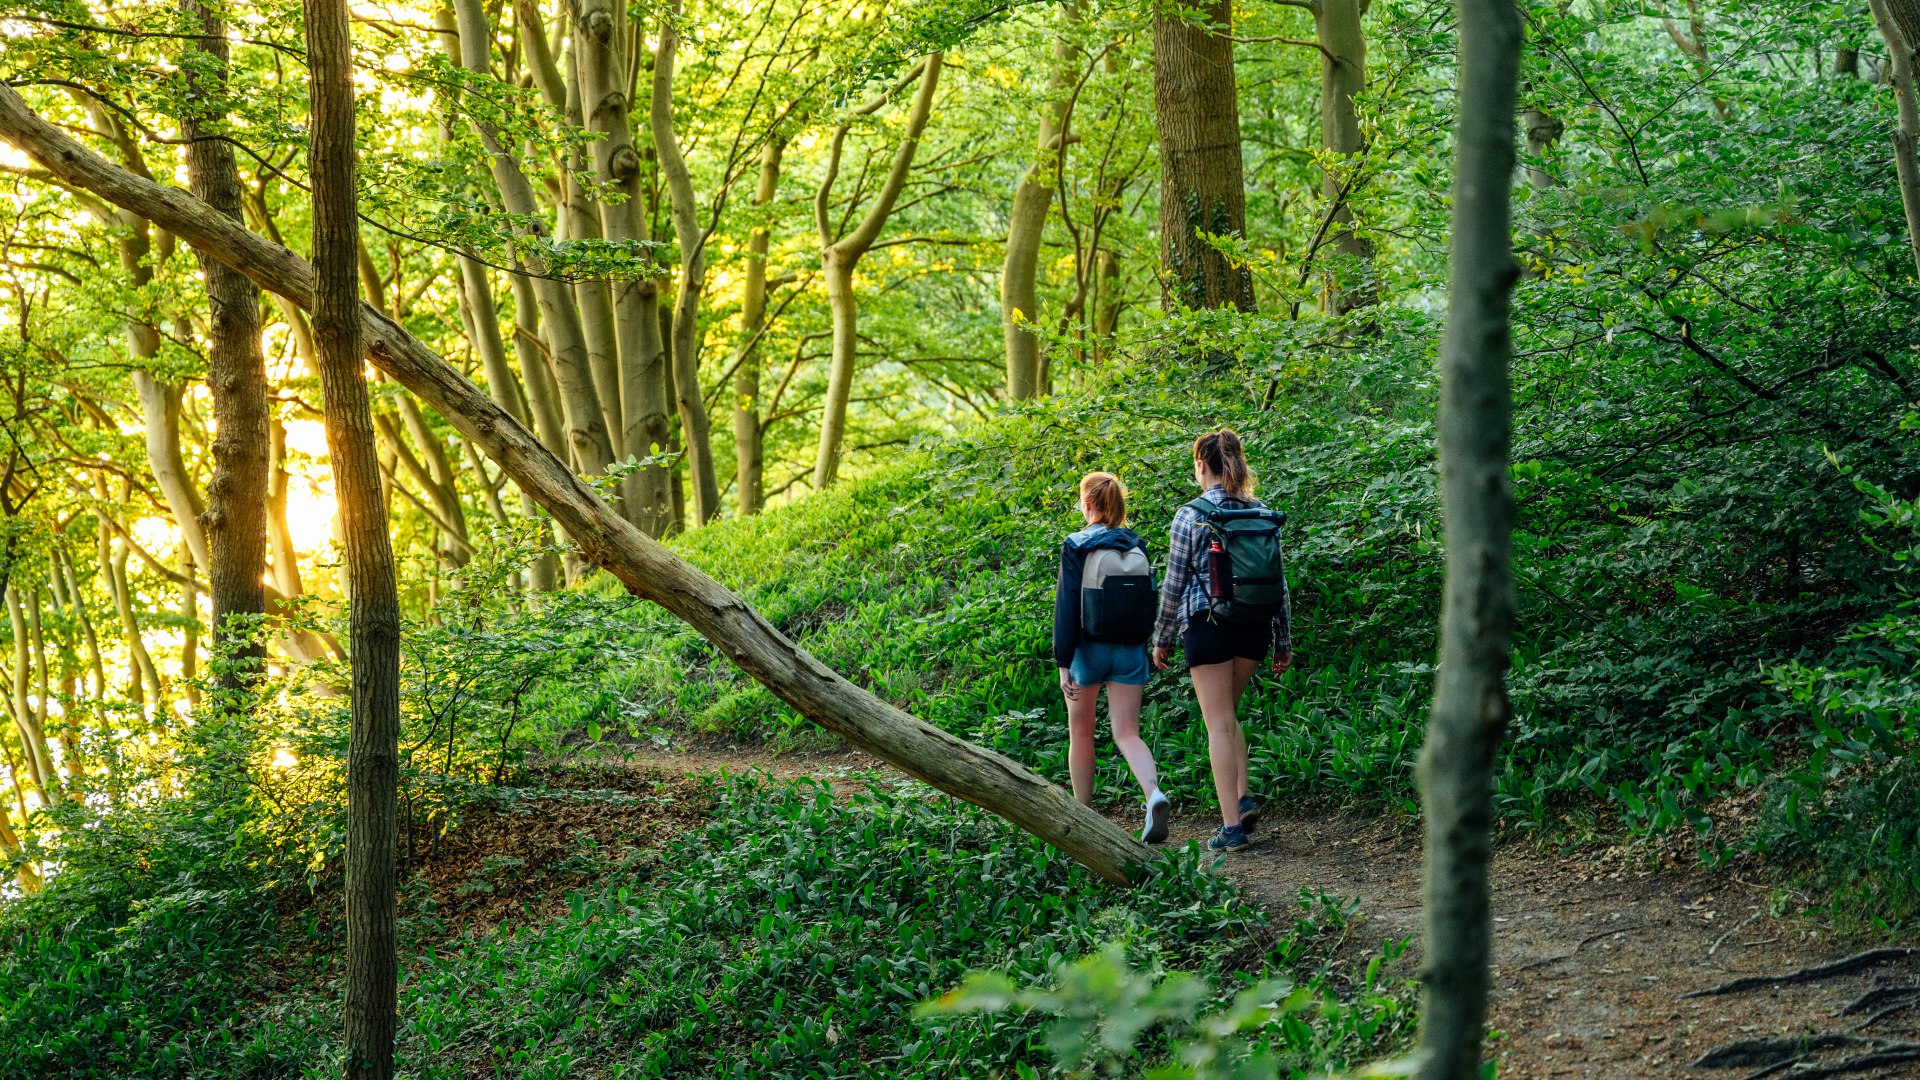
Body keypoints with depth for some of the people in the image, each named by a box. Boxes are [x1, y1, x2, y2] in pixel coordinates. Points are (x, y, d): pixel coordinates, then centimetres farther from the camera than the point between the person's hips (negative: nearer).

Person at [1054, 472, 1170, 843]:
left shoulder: (1076, 548, -10)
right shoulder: (1137, 547, 4)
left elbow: (1066, 608, -13)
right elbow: (1149, 601, 8)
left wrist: (1063, 663, -12)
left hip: (1089, 649, -3)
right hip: (1131, 652, 3)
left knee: (1080, 733, 15)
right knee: (1127, 733, 1)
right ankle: (1154, 795, -25)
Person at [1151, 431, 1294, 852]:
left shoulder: (1192, 515, -7)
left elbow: (1174, 582, -5)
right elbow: (1279, 581, 8)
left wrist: (1161, 638, 6)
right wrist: (1283, 642, 15)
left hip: (1208, 624, -5)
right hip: (1256, 624, 5)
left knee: (1219, 724, 0)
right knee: (1226, 713, 22)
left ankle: (1232, 826, -3)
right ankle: (1243, 796, 6)